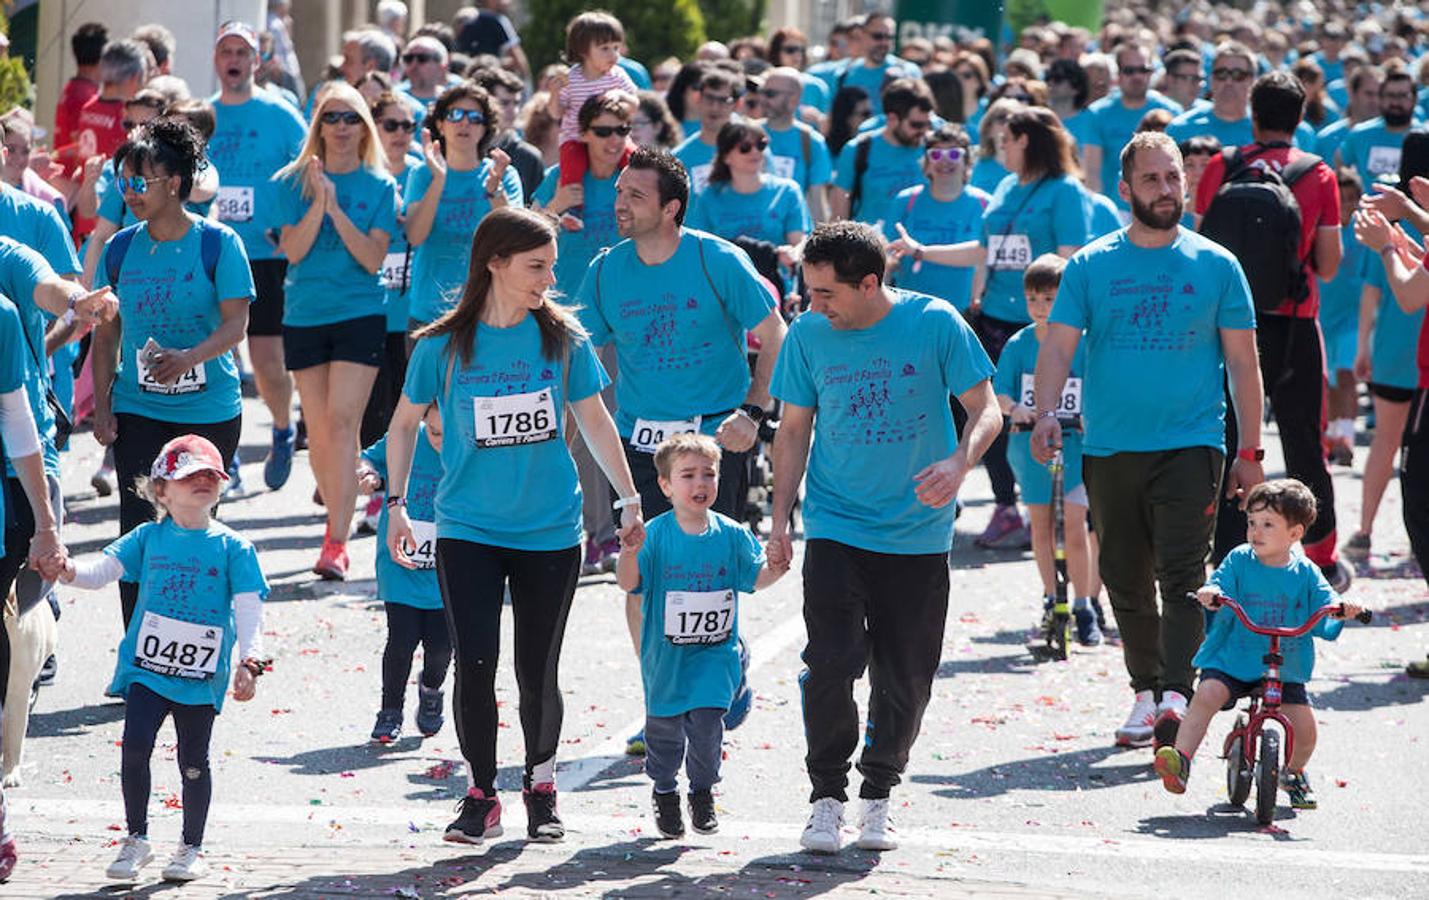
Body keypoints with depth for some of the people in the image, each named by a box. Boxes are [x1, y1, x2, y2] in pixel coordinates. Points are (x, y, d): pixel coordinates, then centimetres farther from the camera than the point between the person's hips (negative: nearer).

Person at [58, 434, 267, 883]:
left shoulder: (233, 548, -1)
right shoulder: (148, 539, 4)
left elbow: (249, 610, -6)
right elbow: (102, 570, -2)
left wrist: (249, 661, -19)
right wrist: (69, 571, -24)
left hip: (201, 676, -1)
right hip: (146, 667, 1)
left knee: (193, 762, 6)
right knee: (135, 747, -9)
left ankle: (192, 847, 22)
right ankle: (136, 839, 8)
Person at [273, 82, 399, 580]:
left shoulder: (379, 186, 1)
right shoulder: (295, 182, 4)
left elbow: (374, 258, -7)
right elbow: (293, 250, -5)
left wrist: (336, 210, -17)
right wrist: (318, 204, -18)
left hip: (360, 315, -2)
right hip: (304, 315, 2)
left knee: (342, 421, -13)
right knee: (318, 427, 5)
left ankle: (337, 542, -17)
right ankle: (338, 518, 22)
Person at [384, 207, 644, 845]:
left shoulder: (563, 338, -1)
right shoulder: (444, 346, -5)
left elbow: (594, 420, 10)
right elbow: (405, 421, 8)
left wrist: (629, 500, 11)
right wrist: (396, 504, 5)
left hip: (550, 531, 1)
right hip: (468, 532, -1)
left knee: (537, 672, 4)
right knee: (475, 665, -8)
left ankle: (540, 787, 26)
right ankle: (480, 796, 8)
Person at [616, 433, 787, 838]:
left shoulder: (731, 535, -1)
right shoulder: (655, 535, -9)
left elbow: (755, 578, 5)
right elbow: (628, 583, -14)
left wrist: (777, 568, -16)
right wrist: (629, 552, -32)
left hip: (715, 653, 0)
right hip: (665, 655, 0)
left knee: (707, 722, -9)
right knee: (664, 726, 11)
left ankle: (703, 791, 14)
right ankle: (664, 791, 34)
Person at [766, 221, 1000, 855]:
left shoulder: (936, 324, -9)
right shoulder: (808, 334, -2)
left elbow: (986, 410, -4)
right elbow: (795, 430, 8)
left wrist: (959, 463, -24)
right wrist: (780, 521, 4)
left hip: (918, 534, 0)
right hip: (835, 528, 0)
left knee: (905, 678, 5)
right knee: (831, 661, -13)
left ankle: (878, 796, 24)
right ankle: (826, 797, 0)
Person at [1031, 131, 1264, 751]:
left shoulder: (1215, 265, 3)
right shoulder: (1090, 267, 4)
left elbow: (1243, 363, 6)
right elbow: (1058, 348, -2)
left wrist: (1250, 453, 3)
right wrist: (1045, 415, -21)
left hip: (1190, 444, -2)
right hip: (1109, 447, 2)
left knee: (1182, 577, -14)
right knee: (1125, 582, 10)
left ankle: (1177, 694, -22)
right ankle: (1145, 690, 23)